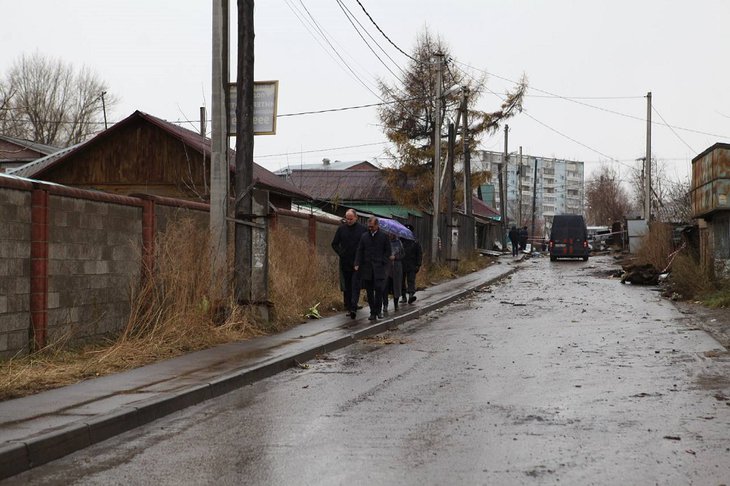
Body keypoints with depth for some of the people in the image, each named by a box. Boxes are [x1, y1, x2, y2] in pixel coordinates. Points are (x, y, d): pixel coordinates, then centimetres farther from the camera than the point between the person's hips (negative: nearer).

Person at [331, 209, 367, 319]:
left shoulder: (363, 229, -1)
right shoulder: (341, 229, 6)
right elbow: (334, 244, 14)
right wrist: (341, 253, 2)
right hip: (345, 263, 3)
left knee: (355, 285, -11)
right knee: (346, 287, 7)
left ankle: (353, 307, -18)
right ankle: (348, 308, 14)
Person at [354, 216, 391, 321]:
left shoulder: (383, 236, 3)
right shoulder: (364, 236, 9)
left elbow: (388, 251, 6)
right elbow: (359, 251, 8)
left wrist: (383, 262, -5)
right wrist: (357, 264, -4)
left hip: (378, 267, -3)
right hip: (366, 267, 3)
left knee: (378, 288, -13)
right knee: (369, 291, 3)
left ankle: (378, 310, 1)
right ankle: (373, 312, 9)